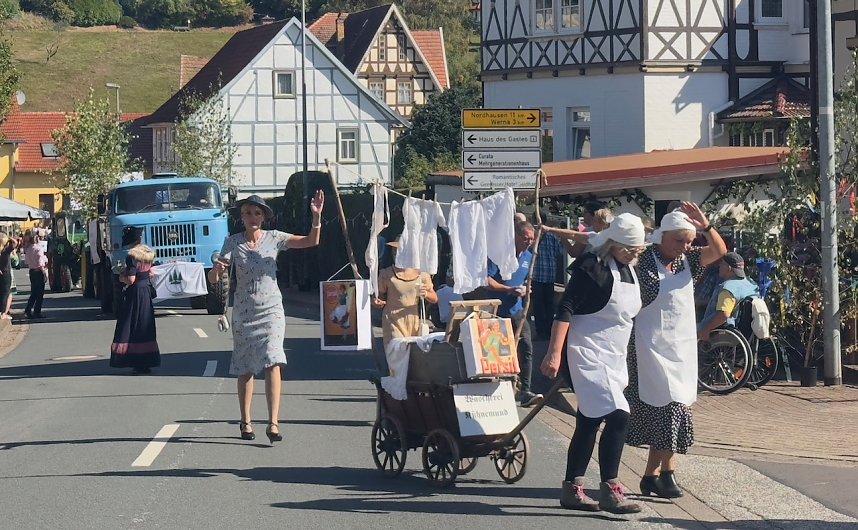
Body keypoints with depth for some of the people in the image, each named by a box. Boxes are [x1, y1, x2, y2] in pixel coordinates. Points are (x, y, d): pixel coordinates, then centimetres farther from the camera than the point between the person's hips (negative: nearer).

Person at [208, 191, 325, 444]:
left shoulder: (274, 238, 0)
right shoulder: (233, 242, -2)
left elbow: (312, 241, -7)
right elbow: (214, 278, -5)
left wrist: (317, 217, -24)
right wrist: (217, 269, -29)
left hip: (271, 309, -1)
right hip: (244, 311, 1)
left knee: (273, 363, -16)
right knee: (245, 369, 8)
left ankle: (273, 423, -20)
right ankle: (245, 421, 21)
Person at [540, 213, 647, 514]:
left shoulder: (630, 269, 10)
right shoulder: (592, 266, -15)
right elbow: (565, 310, -19)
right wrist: (554, 354, -23)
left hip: (614, 356, 9)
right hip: (590, 353, -9)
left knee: (589, 422, 11)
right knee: (617, 416, -16)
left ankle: (572, 489, 16)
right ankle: (609, 492, -13)